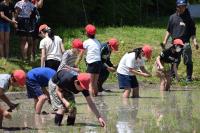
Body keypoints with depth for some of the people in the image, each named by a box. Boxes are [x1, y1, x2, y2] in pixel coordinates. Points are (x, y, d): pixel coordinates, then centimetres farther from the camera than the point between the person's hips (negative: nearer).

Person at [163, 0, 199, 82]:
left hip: (185, 44, -2)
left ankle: (189, 77, 5)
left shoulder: (189, 19, 3)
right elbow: (169, 31, 18)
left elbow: (192, 32, 3)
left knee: (188, 61, -4)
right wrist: (165, 41, 11)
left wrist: (194, 41, -11)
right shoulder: (172, 17, 11)